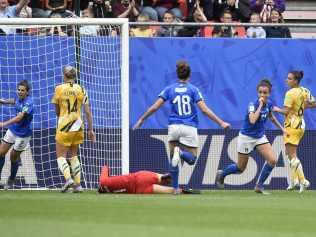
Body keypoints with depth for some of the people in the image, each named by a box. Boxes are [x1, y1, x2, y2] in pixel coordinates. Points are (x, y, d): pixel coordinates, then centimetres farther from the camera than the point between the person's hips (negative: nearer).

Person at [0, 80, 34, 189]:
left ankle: (11, 180, 29)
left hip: (22, 134, -7)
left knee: (13, 157, 6)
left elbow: (19, 117, -39)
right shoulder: (19, 99, -4)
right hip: (12, 130, 7)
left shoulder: (28, 103, -27)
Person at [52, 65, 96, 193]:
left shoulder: (59, 89, -5)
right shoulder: (81, 90, 1)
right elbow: (88, 112, 0)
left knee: (61, 156, 3)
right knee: (74, 155, 18)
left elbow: (57, 112, 4)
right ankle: (77, 184, 10)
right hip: (78, 126, 3)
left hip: (64, 126, -3)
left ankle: (68, 178, -23)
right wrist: (91, 130, 6)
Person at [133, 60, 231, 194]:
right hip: (189, 128, -2)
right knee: (191, 159, 5)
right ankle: (181, 153, -29)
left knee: (173, 160, 13)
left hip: (174, 127, 2)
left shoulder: (169, 89, 5)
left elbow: (155, 107, 2)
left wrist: (141, 119, 15)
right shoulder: (193, 90, -1)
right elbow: (204, 109, -9)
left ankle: (175, 188, 1)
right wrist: (220, 123, -5)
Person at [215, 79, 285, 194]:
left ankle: (259, 186, 1)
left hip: (260, 137, 6)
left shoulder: (269, 104, -4)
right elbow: (252, 120, -42)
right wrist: (260, 105, -36)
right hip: (246, 137, -6)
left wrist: (281, 128, 23)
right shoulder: (253, 104, -24)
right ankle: (221, 174, 36)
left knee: (272, 160, -13)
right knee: (241, 168, 6)